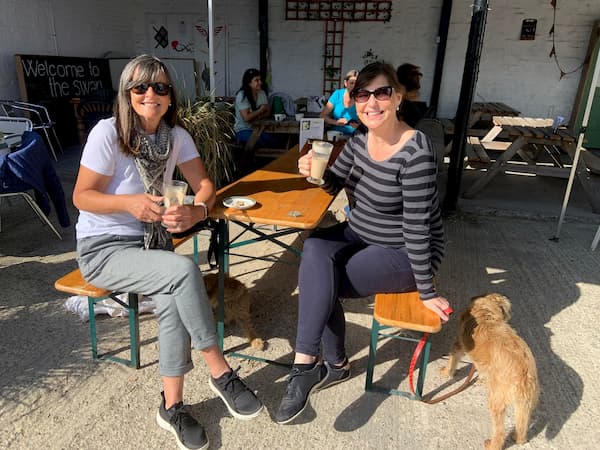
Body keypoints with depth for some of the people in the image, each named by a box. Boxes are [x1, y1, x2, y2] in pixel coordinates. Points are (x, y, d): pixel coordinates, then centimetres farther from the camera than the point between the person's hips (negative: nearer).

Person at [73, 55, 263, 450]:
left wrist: (197, 212, -25)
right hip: (104, 248, -4)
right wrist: (130, 202, -30)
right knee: (185, 270, -30)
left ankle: (173, 407, -8)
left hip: (152, 242, 4)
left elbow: (205, 185, -2)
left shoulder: (176, 135, -1)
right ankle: (221, 372, -13)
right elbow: (82, 197, -11)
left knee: (173, 299, -27)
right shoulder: (107, 133, -14)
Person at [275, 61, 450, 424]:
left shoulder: (415, 152, -25)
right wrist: (316, 170, -13)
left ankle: (306, 366, -1)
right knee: (315, 249, -20)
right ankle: (334, 363, -2)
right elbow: (334, 184, 10)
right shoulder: (361, 138, -2)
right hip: (359, 235, 7)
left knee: (318, 281, -22)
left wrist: (426, 291, -18)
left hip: (404, 253, -7)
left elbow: (417, 225, -24)